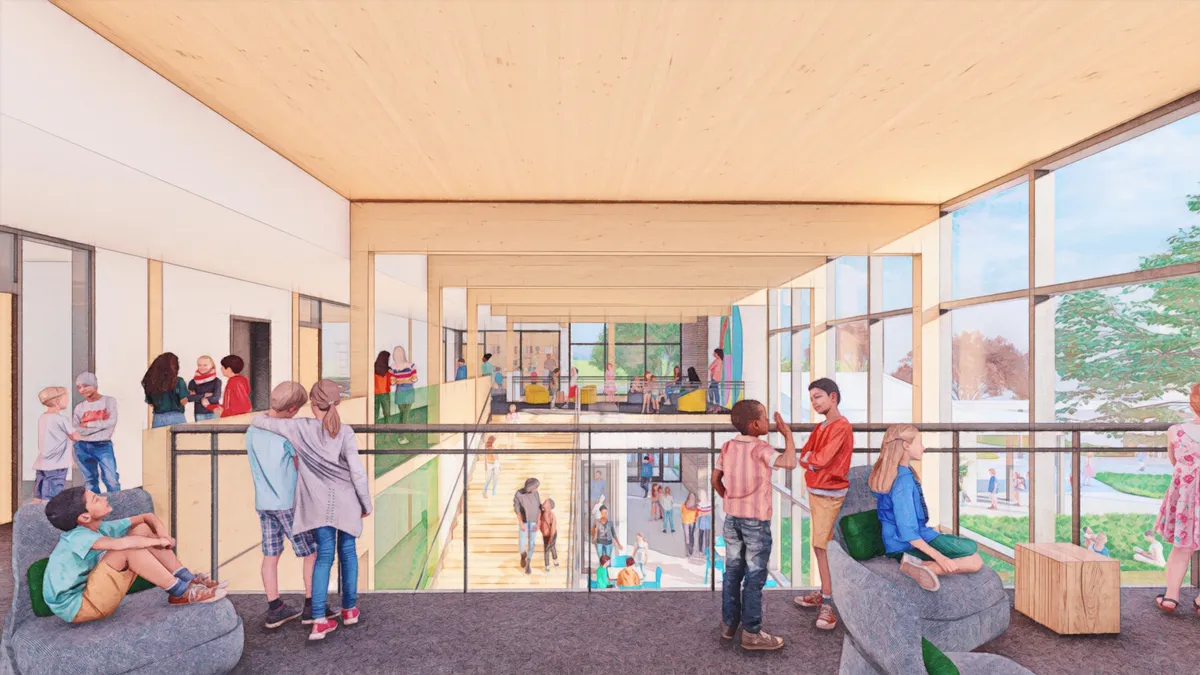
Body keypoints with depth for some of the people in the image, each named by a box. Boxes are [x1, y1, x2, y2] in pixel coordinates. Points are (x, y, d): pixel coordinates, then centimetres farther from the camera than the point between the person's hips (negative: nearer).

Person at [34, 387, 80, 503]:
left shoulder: (42, 418, 12)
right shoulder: (60, 419, -12)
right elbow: (75, 437, -1)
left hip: (41, 464, 8)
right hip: (55, 465, -8)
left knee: (38, 498, 11)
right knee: (49, 500, -6)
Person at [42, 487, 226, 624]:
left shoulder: (102, 528, 1)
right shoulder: (77, 537, -25)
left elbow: (147, 517, 8)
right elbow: (121, 543, -44)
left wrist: (161, 532, -14)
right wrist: (159, 542, -28)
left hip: (91, 593, 9)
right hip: (76, 607, -9)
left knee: (142, 530, -3)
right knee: (127, 548, -31)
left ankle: (188, 579, -8)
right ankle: (182, 593, -22)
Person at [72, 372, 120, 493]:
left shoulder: (109, 401, 1)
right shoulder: (79, 407, 7)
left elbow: (111, 422, -11)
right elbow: (76, 431, -3)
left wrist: (87, 424, -7)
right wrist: (100, 424, -14)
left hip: (103, 446, -3)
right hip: (82, 448, 3)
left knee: (111, 480, -9)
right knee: (89, 481, 9)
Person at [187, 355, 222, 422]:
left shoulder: (216, 381, -1)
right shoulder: (193, 382, 4)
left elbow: (217, 396, -10)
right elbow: (189, 397, -4)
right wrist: (204, 395, -11)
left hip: (214, 412, -1)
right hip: (199, 414, 1)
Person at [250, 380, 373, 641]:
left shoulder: (300, 428, -8)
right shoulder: (345, 432, -12)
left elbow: (259, 421, 1)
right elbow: (357, 472, -14)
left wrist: (267, 416, 25)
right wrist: (366, 503, -2)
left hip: (319, 503, 1)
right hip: (346, 500, -1)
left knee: (324, 555, 8)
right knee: (347, 551, 15)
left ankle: (319, 620, 2)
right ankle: (349, 609, 27)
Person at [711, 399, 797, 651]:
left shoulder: (728, 446, 1)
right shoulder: (760, 449, -18)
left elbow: (715, 480, 6)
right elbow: (789, 462, -32)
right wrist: (788, 434, -19)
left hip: (732, 518, 6)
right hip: (756, 521, -6)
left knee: (732, 571, 16)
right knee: (754, 576, 5)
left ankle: (729, 623, 27)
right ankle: (752, 633, 13)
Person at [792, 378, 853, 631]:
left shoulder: (842, 427, -15)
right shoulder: (821, 427, 14)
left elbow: (821, 460, -21)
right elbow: (804, 457, 9)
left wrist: (811, 458, -3)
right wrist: (811, 459, -10)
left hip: (829, 494, -9)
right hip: (816, 492, 9)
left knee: (823, 547, -8)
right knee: (820, 546, 14)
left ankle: (828, 604, -2)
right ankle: (825, 593, 24)